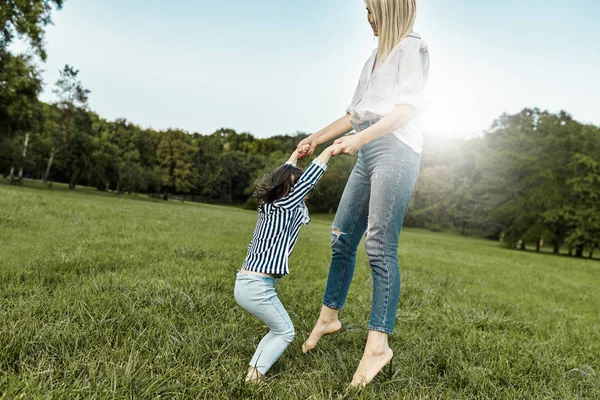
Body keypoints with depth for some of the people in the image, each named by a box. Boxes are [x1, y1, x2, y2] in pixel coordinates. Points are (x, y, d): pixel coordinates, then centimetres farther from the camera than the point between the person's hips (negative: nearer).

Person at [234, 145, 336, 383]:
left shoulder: (267, 206, 8)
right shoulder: (285, 209, -14)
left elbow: (283, 177, 22)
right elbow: (307, 181, -12)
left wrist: (296, 154, 31)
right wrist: (329, 151, -7)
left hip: (244, 284, 9)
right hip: (257, 287, -9)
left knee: (278, 330, 21)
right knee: (285, 332, 9)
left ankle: (252, 371, 21)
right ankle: (255, 377, 9)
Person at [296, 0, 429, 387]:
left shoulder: (412, 46, 4)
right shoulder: (377, 56, 28)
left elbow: (408, 107, -10)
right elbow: (355, 114, 26)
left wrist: (360, 137, -22)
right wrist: (317, 139, 21)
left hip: (394, 150, -8)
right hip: (368, 153, 8)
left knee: (380, 247, -14)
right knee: (343, 237, 6)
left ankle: (379, 343, -9)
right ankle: (329, 316, 18)